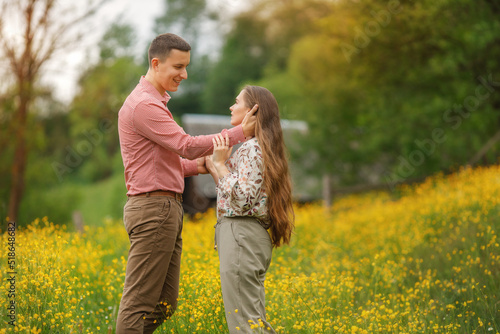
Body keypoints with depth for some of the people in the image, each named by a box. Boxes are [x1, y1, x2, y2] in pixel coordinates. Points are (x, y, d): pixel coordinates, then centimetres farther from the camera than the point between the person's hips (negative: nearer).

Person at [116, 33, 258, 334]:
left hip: (167, 209, 10)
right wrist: (240, 132, -12)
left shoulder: (154, 103, 21)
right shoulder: (143, 105, -13)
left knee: (165, 304, 10)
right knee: (140, 302, -8)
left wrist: (196, 166, 7)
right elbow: (187, 146, -18)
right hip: (153, 209, -10)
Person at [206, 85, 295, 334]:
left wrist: (221, 163, -13)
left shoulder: (252, 148, -11)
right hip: (251, 237, 11)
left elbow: (243, 200, -21)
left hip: (241, 235, -11)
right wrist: (213, 167, 14)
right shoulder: (253, 147, 19)